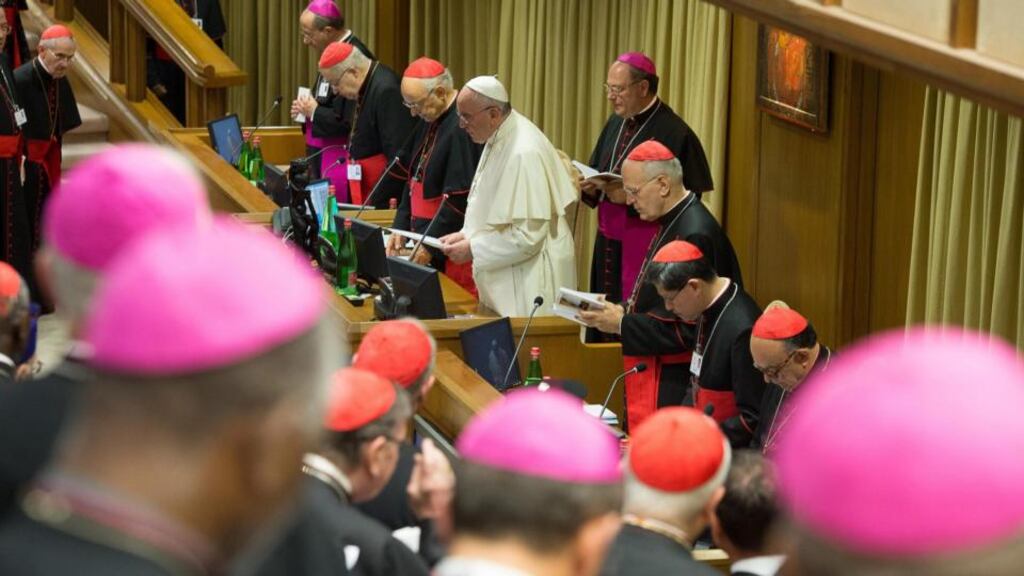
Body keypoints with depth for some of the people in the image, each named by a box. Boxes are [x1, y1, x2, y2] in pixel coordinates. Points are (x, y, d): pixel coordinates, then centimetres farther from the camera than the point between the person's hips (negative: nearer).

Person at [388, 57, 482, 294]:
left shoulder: (462, 128, -19)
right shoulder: (429, 120, 13)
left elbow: (460, 198, -21)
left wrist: (430, 247, -16)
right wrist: (401, 228, 11)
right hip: (424, 241, 9)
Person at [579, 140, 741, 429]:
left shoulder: (695, 235, -21)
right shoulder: (672, 222, 10)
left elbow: (688, 328, -22)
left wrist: (622, 324, -16)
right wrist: (624, 310, 3)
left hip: (673, 385, -10)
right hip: (653, 374, 10)